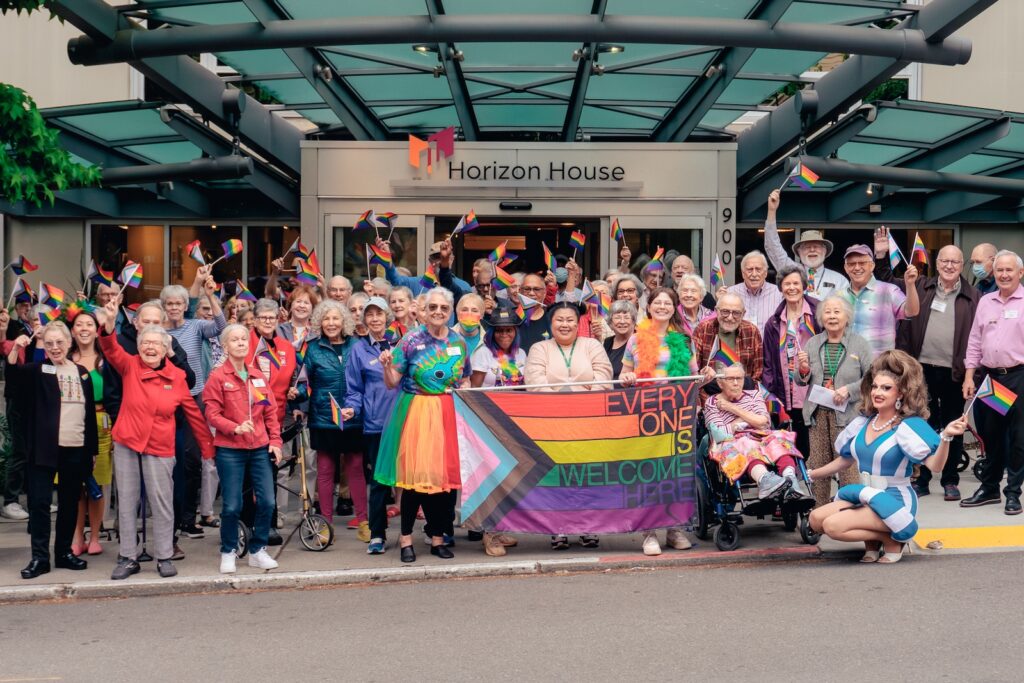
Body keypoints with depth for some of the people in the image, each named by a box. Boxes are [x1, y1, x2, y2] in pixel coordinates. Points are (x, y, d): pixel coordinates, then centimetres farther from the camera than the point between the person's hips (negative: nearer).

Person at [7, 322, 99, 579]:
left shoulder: (82, 373, 10)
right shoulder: (38, 370, 3)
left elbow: (90, 413, 12)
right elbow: (13, 373, -18)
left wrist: (92, 449, 10)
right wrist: (16, 349, -37)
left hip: (76, 449, 3)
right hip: (45, 447, -3)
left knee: (70, 503, 10)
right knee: (39, 501, -4)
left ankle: (64, 552, 21)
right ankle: (40, 557, 3)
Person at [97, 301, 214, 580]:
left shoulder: (176, 376, -2)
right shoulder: (129, 366, -1)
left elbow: (193, 413, 3)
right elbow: (111, 350, -21)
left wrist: (207, 447, 4)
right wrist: (108, 327, -42)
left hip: (159, 447, -1)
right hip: (126, 443, 1)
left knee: (162, 502, 1)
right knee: (126, 502, 7)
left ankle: (164, 557, 14)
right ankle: (128, 558, 17)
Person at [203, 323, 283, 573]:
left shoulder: (258, 375, 9)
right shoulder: (217, 377, -4)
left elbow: (271, 411, 12)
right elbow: (212, 414, -8)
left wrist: (275, 440, 4)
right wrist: (235, 428, -21)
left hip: (259, 448, 4)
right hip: (229, 450, -4)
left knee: (267, 501, 0)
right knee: (232, 505, -1)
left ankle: (258, 550, 17)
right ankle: (228, 552, 19)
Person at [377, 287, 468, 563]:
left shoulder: (459, 342, 8)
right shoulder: (411, 339, -3)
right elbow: (392, 382, -4)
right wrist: (387, 365, -21)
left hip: (448, 414, 3)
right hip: (416, 413, -3)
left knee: (444, 473, 4)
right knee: (416, 473, -5)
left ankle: (438, 537, 15)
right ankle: (406, 539, 6)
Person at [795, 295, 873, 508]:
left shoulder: (860, 344, 2)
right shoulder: (812, 343, 12)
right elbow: (800, 381, 15)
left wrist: (849, 390, -14)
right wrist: (803, 369, -7)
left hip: (846, 413, -3)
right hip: (817, 412, 3)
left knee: (848, 466, -7)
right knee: (817, 467, 5)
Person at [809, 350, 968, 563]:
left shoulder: (910, 425, -15)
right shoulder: (862, 422, 4)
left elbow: (935, 465, -25)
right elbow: (845, 459, 19)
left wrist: (946, 437, -42)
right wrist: (812, 475, 25)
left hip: (894, 501, -7)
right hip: (865, 496, 7)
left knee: (833, 526, -25)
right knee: (816, 519, -12)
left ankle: (892, 540, -2)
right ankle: (871, 540, 6)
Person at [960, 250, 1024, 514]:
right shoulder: (985, 302, 11)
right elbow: (975, 341, 13)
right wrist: (969, 376, 7)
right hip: (987, 376, 4)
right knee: (990, 435, 12)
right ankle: (989, 488, 23)